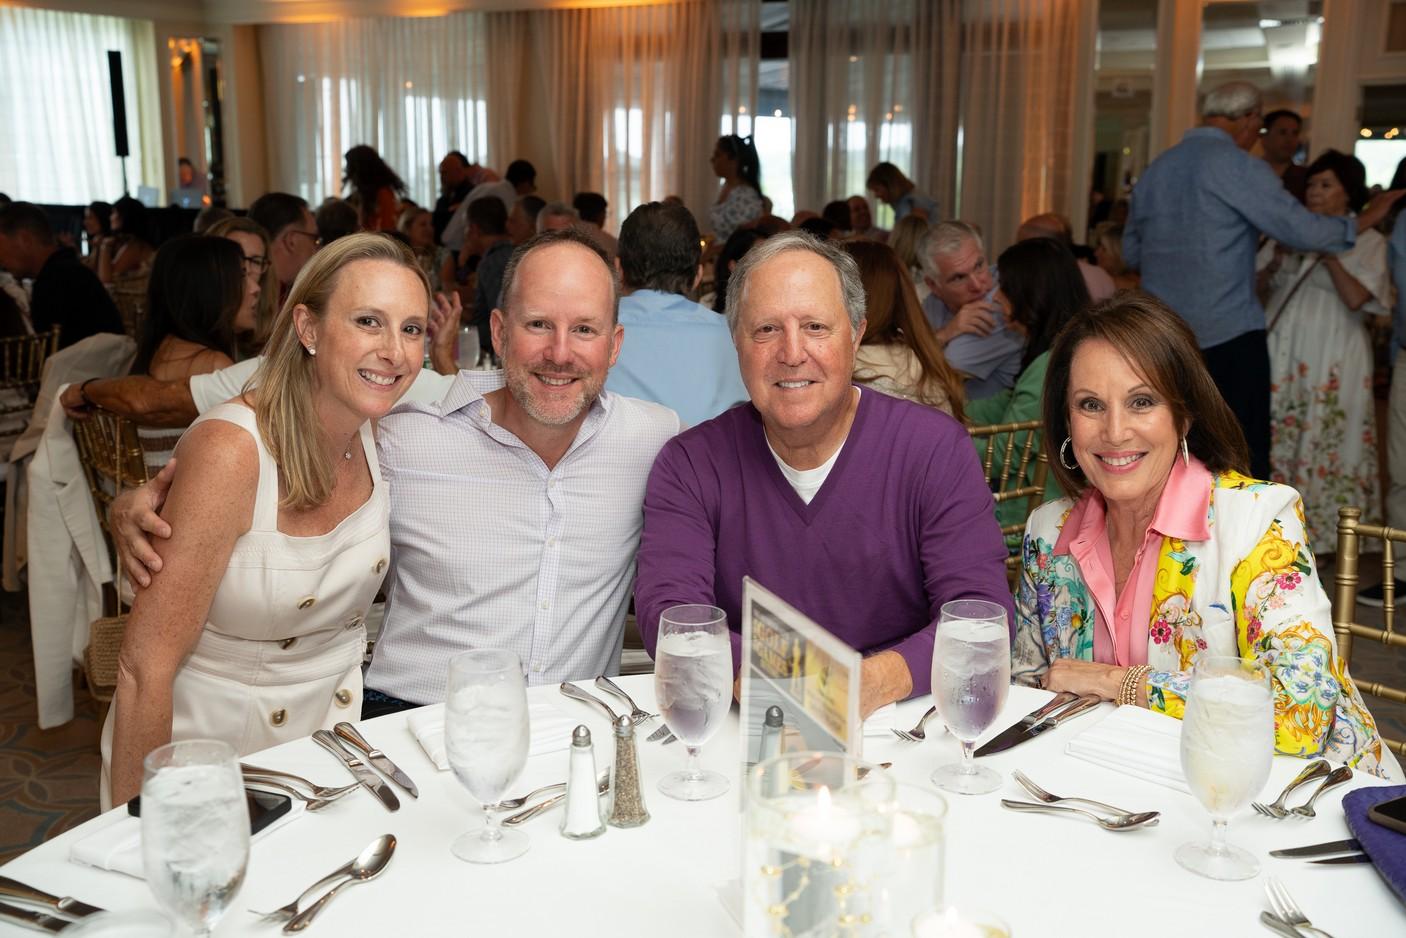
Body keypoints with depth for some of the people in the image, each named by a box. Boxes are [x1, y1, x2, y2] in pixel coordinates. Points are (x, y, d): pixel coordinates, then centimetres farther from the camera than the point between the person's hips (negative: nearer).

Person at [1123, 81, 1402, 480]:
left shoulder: (1155, 169, 12)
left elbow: (1131, 252, 19)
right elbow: (1300, 228, -9)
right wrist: (1362, 221, 6)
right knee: (1244, 459, -1)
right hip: (1228, 336, -6)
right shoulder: (1236, 165, -8)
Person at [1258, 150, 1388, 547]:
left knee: (1322, 441, -2)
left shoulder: (1368, 241, 0)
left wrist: (1329, 255, -16)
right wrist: (1278, 257, -5)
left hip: (1331, 357, -4)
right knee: (1274, 435, 4)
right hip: (1281, 348, 4)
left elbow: (1357, 298, -12)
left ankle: (1316, 534, 8)